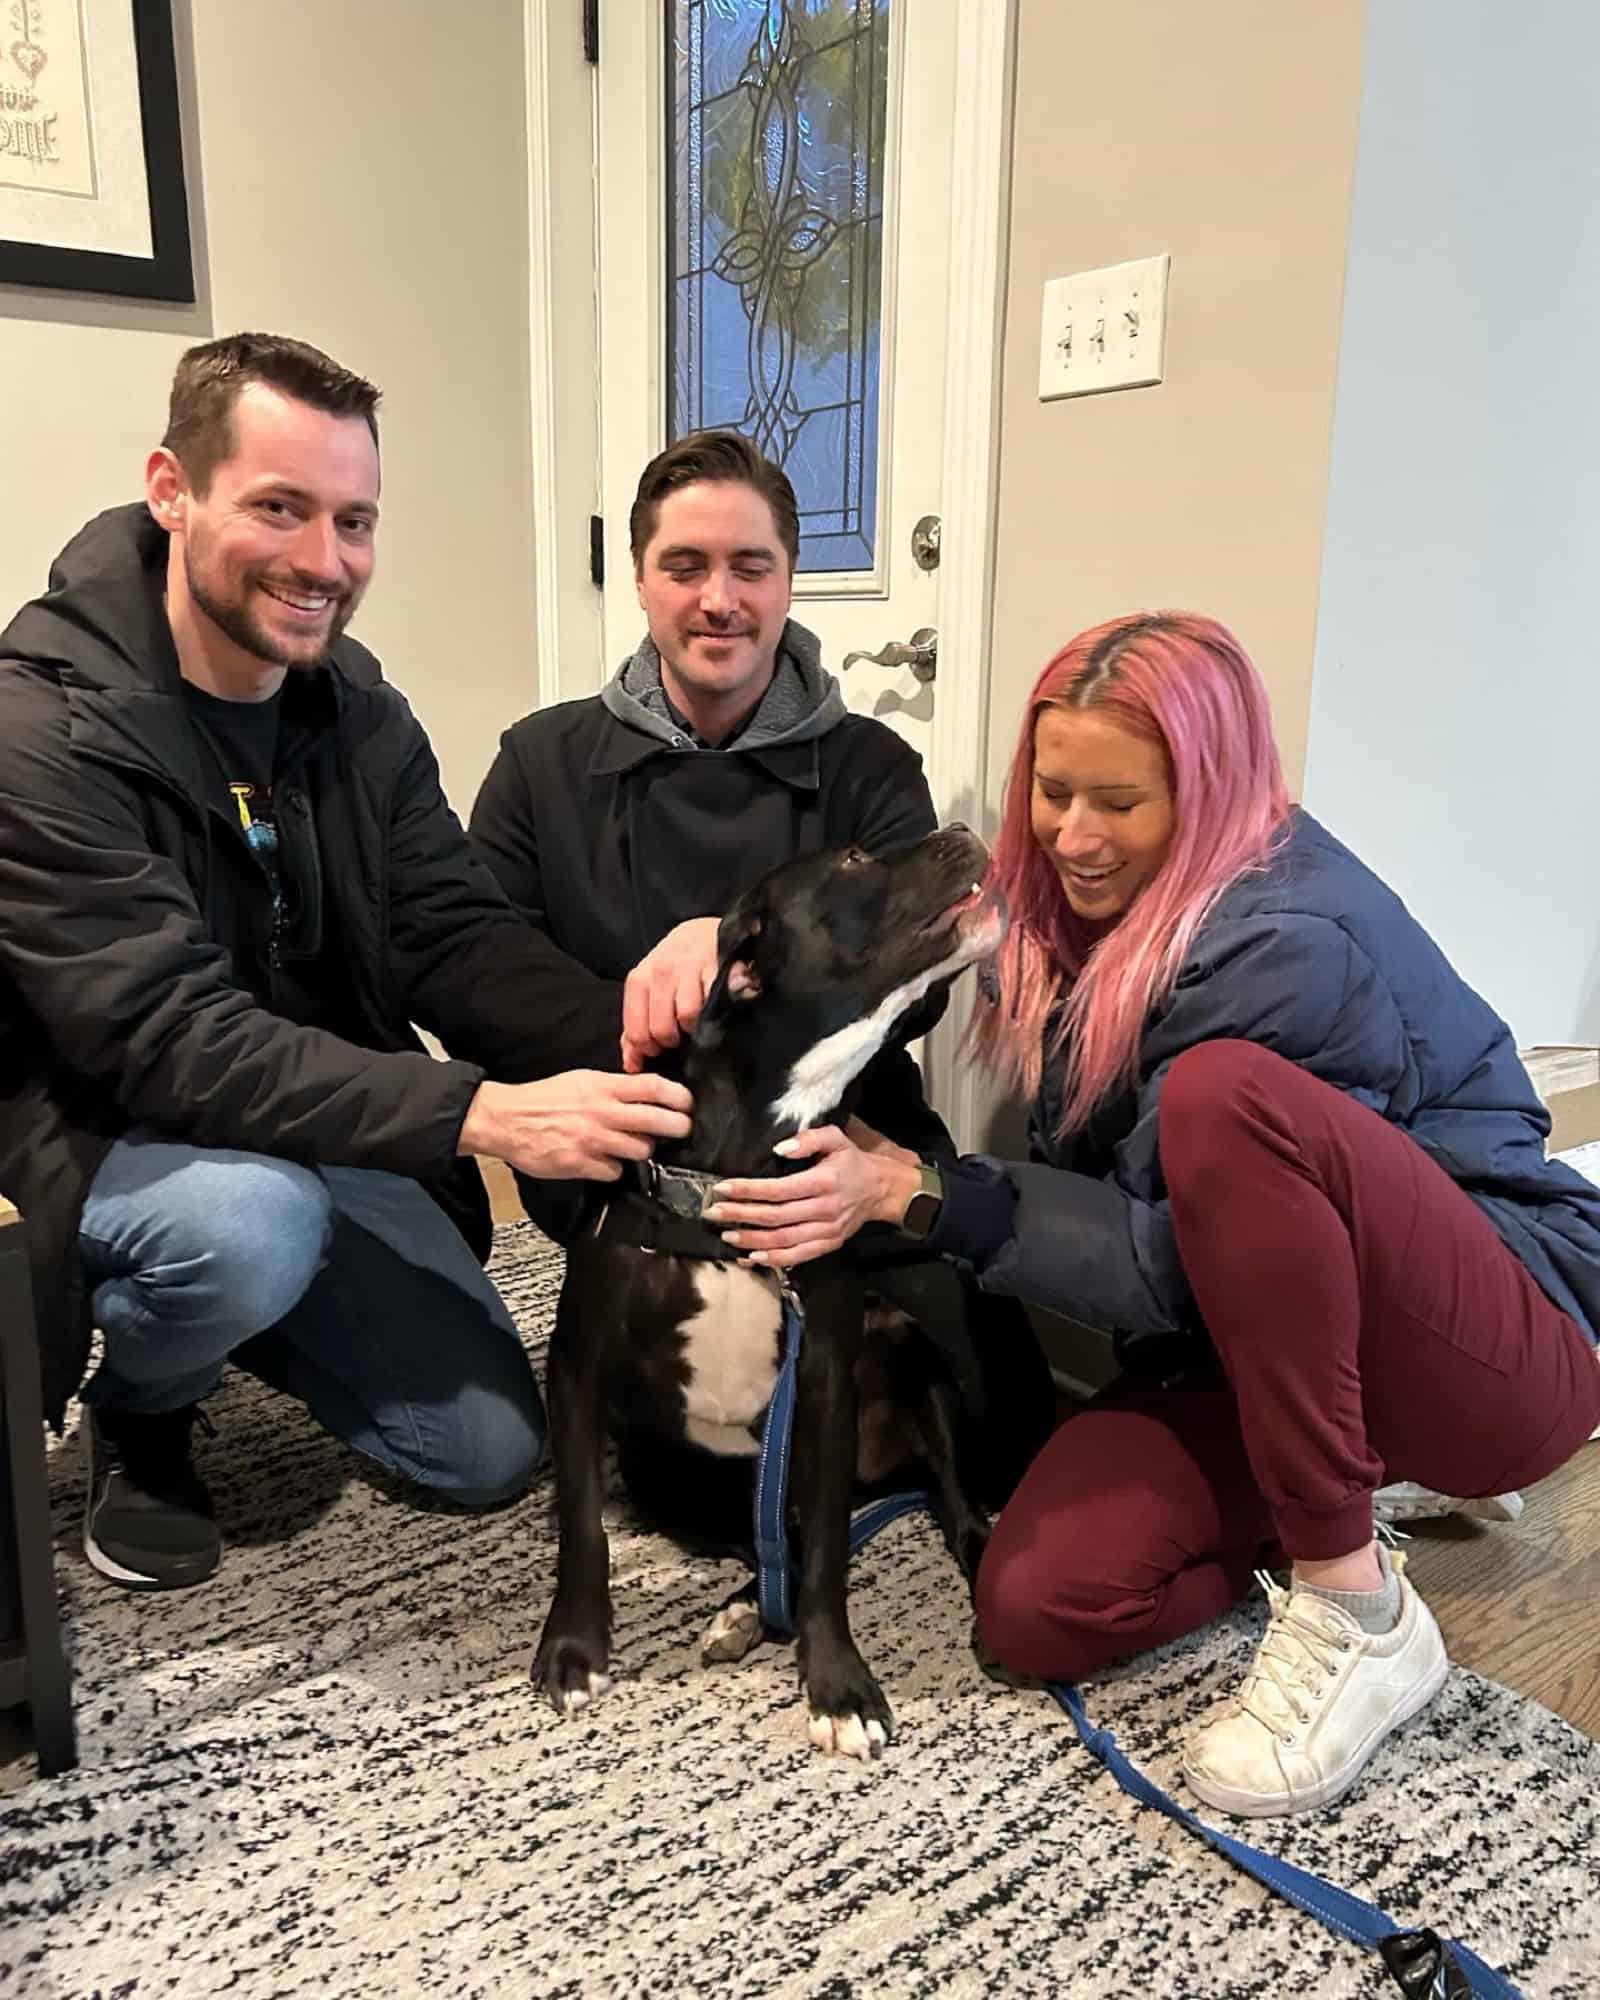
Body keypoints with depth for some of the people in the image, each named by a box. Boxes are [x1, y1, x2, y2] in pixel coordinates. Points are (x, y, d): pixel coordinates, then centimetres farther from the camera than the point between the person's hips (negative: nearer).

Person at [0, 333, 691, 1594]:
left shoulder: (357, 712, -2)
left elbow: (459, 939, -8)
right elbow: (166, 1035, -31)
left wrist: (635, 1035, -29)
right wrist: (482, 1113, -40)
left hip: (329, 1133, 6)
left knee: (492, 1448, 2)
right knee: (247, 1216, -39)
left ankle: (215, 1312, 25)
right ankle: (138, 1410, -2)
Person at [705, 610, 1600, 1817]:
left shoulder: (1292, 945, -23)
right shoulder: (1094, 901, 2)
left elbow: (1174, 1262, -23)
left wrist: (918, 1195, -28)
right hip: (1260, 1343, 7)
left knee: (1225, 1095, -35)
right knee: (1036, 1613, -13)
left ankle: (1360, 1619, -21)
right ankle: (1344, 1485, 12)